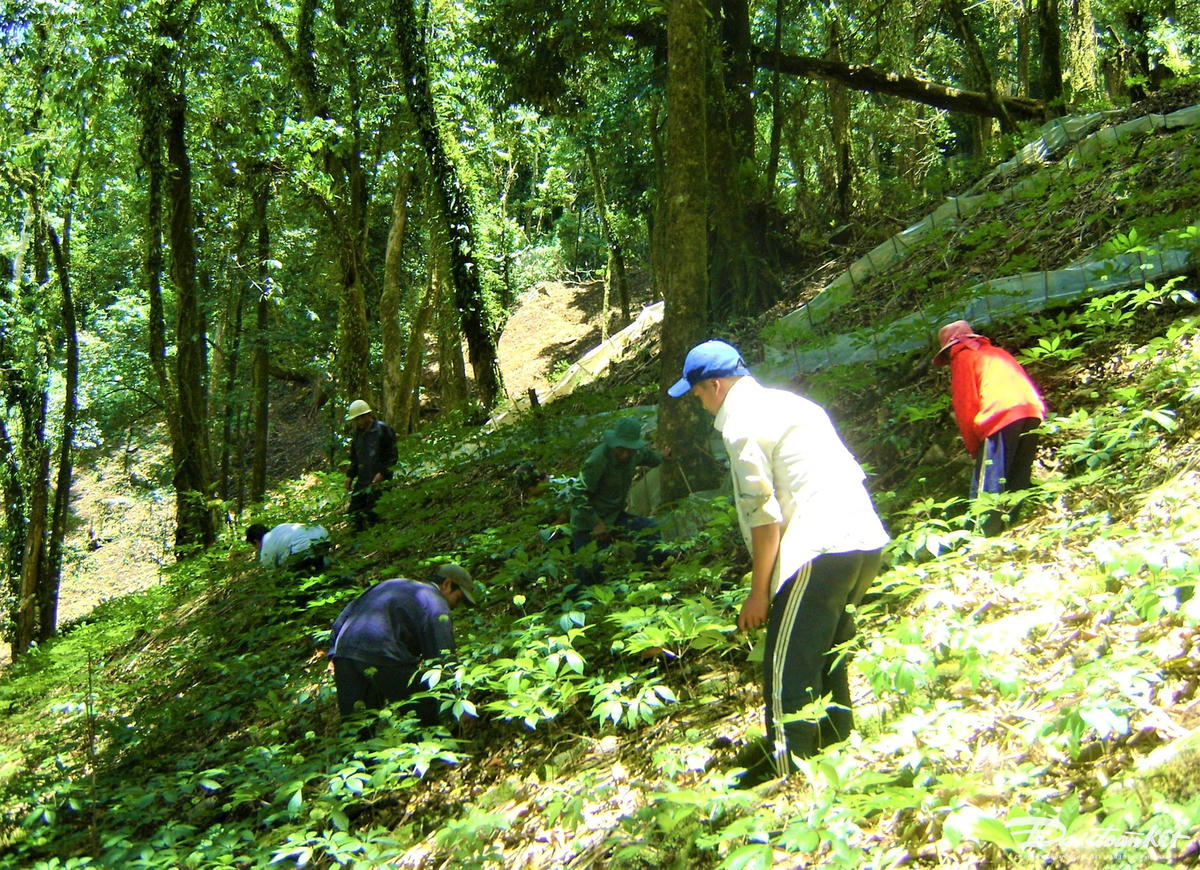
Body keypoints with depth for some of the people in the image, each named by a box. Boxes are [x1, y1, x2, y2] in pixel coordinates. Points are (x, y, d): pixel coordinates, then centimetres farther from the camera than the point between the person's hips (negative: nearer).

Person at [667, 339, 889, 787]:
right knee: (829, 649, 22)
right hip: (866, 539, 10)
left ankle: (788, 764, 4)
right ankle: (835, 740, 32)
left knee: (788, 662, -1)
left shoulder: (741, 423, -6)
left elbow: (764, 515, -12)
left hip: (821, 548, -9)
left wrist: (759, 592, -4)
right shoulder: (788, 402, 20)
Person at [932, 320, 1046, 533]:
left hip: (1001, 417, -7)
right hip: (1033, 413, 7)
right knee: (1018, 484, 12)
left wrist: (974, 448, 10)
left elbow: (965, 407, 4)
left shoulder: (962, 358, 13)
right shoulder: (998, 352, 33)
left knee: (987, 485, -8)